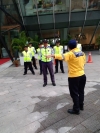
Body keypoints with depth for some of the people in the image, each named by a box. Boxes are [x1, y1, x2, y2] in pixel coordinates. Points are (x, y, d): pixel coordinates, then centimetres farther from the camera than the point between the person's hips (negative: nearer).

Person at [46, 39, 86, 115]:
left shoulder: (70, 54, -18)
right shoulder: (82, 53, 4)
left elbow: (62, 56, -35)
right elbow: (84, 62, 13)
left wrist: (52, 56, -42)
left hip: (74, 77, -7)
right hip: (82, 75, 8)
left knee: (74, 93, 7)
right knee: (81, 91, 21)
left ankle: (76, 109, 21)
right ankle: (81, 106, 38)